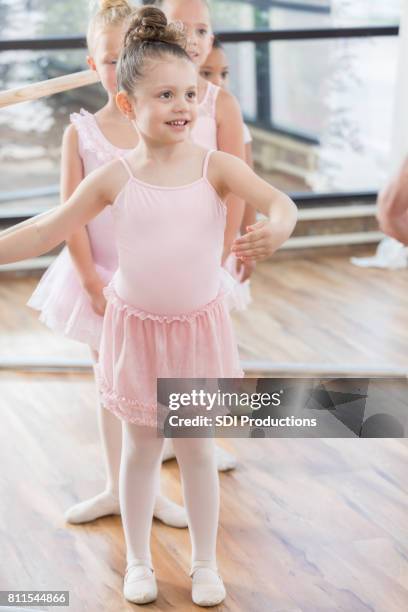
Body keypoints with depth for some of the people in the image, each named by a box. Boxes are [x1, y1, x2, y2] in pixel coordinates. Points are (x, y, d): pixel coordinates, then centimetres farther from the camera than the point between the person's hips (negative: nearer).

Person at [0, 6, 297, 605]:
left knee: (197, 448, 12)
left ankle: (206, 563, 30)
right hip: (137, 328, 1)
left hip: (198, 327, 0)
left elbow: (281, 202, -25)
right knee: (141, 448, 14)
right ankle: (139, 561, 32)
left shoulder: (217, 166, -11)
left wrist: (275, 231, -47)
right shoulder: (115, 177, -8)